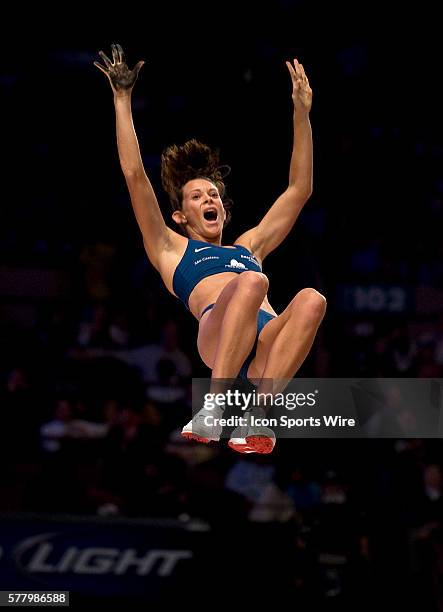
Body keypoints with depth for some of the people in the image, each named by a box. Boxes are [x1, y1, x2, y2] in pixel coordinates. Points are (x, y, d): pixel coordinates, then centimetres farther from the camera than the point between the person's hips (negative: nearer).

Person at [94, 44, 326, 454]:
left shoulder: (248, 247, 41)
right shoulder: (171, 250, 32)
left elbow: (300, 188, 44)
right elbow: (134, 176, 24)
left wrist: (301, 113, 43)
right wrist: (122, 100, 26)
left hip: (267, 347, 4)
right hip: (215, 335, -4)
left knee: (310, 300, -29)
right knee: (251, 282, -35)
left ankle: (256, 419, -32)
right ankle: (212, 412, -36)